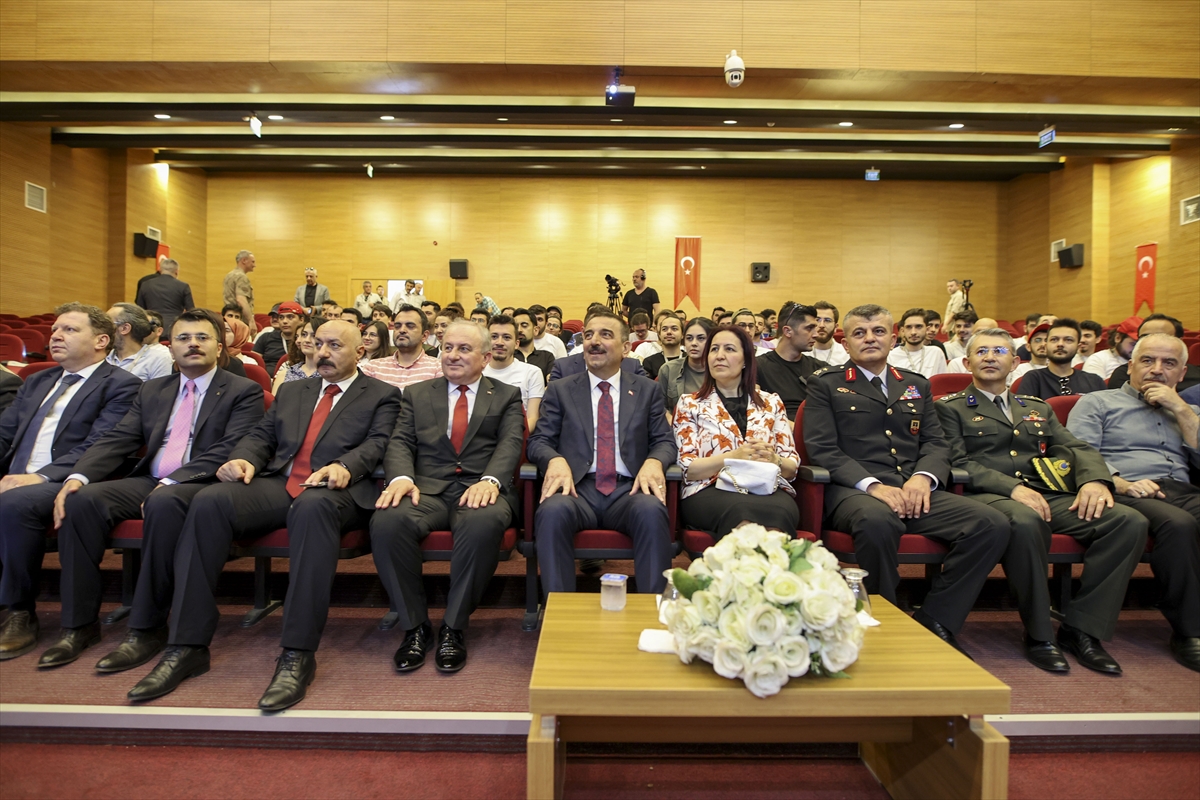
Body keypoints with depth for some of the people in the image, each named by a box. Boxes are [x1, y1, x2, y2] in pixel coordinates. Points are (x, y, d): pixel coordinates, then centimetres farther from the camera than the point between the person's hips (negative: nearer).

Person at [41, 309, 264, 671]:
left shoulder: (244, 392, 2)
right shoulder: (152, 391, 22)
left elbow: (228, 451, -11)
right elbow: (117, 440, 12)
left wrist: (170, 483, -21)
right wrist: (78, 476, -8)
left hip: (202, 485, -6)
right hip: (148, 481, 6)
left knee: (164, 503, -35)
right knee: (81, 499, -19)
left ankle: (147, 628, -23)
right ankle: (80, 623, -7)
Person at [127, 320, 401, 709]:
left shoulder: (382, 396, 13)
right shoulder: (292, 390, 28)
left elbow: (377, 444, -3)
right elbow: (261, 435, 20)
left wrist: (344, 467, -23)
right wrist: (244, 459, -3)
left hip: (334, 491, -5)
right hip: (276, 485, 5)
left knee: (312, 506, -39)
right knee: (209, 501, -23)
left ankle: (298, 655, -35)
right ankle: (187, 646, -16)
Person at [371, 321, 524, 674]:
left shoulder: (506, 396, 17)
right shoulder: (417, 394, 23)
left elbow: (510, 443, 2)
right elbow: (401, 442, 10)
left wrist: (489, 480, -20)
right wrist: (401, 477, -13)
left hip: (480, 489, -2)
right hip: (426, 488, 2)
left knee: (484, 523, -37)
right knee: (387, 521, -30)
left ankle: (454, 626, -15)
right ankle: (416, 625, -10)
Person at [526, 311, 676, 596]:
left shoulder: (648, 390, 17)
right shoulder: (560, 390, 15)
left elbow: (665, 441, 12)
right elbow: (538, 441, 8)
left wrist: (654, 461, -13)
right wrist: (555, 460, -17)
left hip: (629, 490, 1)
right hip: (577, 488, 0)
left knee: (652, 510, -34)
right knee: (553, 511, -34)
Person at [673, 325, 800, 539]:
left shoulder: (771, 403, 17)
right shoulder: (689, 404, 11)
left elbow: (792, 467, 13)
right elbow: (688, 468, 1)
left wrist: (774, 460, -11)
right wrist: (733, 457, -15)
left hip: (767, 489, 2)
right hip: (709, 491, -2)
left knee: (781, 511, -35)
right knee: (741, 510, -38)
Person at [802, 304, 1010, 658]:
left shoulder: (916, 386, 25)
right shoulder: (825, 383, 10)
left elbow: (936, 443, 17)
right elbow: (822, 449, -1)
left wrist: (923, 476, -7)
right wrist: (871, 485, -16)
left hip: (914, 491, 5)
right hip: (853, 492, -4)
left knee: (992, 523, -20)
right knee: (877, 520, -38)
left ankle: (935, 622, -7)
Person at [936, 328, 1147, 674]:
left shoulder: (1038, 408, 29)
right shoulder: (951, 408, 11)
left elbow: (1077, 448, 16)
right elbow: (958, 463, -3)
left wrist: (1095, 479, -7)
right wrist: (1012, 487, -17)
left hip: (1050, 496, 6)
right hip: (989, 497, -5)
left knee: (1130, 522, -19)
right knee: (1025, 522, -38)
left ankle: (1081, 628, -9)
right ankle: (1039, 635, -18)